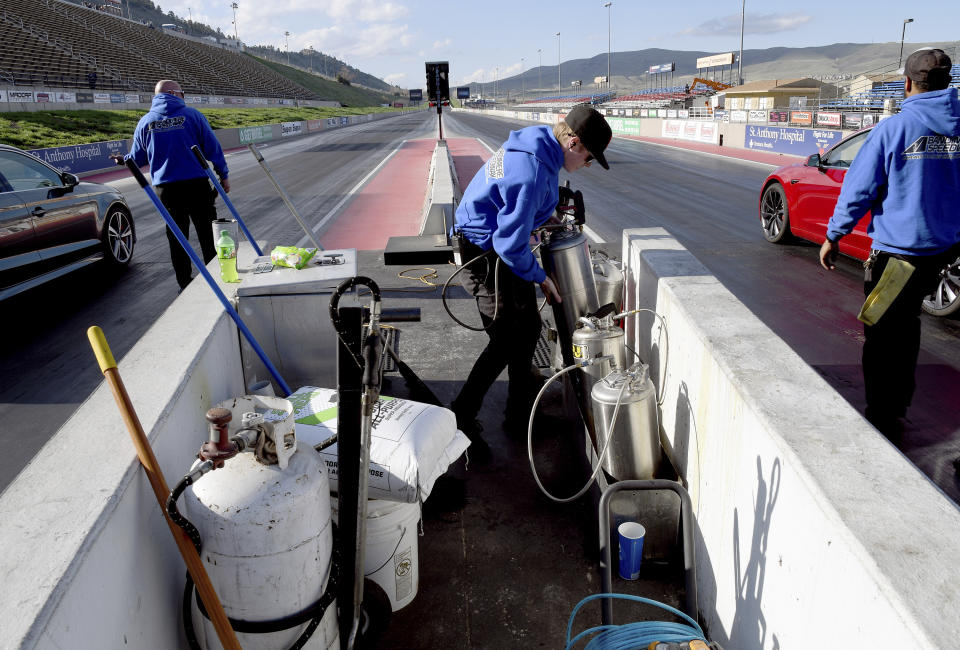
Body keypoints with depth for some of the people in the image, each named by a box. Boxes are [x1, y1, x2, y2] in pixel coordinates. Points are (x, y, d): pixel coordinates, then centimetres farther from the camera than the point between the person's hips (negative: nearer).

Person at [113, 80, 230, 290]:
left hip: (166, 188, 2)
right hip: (197, 184, -2)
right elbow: (212, 147, -3)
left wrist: (123, 160, 35)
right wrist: (223, 175, 6)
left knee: (177, 238, 10)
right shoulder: (192, 115, -3)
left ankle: (185, 284, 13)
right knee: (208, 234, 7)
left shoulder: (145, 122, 5)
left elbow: (137, 158, 13)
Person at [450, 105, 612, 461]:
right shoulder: (532, 172, -29)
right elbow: (510, 244, -26)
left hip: (497, 244, 10)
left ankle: (520, 414, 29)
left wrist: (547, 219, 18)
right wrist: (541, 278, -13)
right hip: (487, 255, -10)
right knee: (505, 342, -3)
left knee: (528, 327, 15)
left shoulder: (537, 144, 3)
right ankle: (461, 420, 7)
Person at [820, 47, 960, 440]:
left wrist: (832, 237, -1)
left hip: (895, 249, -6)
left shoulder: (894, 128, -13)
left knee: (881, 335, 4)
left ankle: (883, 421, 9)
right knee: (906, 323, 23)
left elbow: (858, 190, -12)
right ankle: (897, 410, 35)